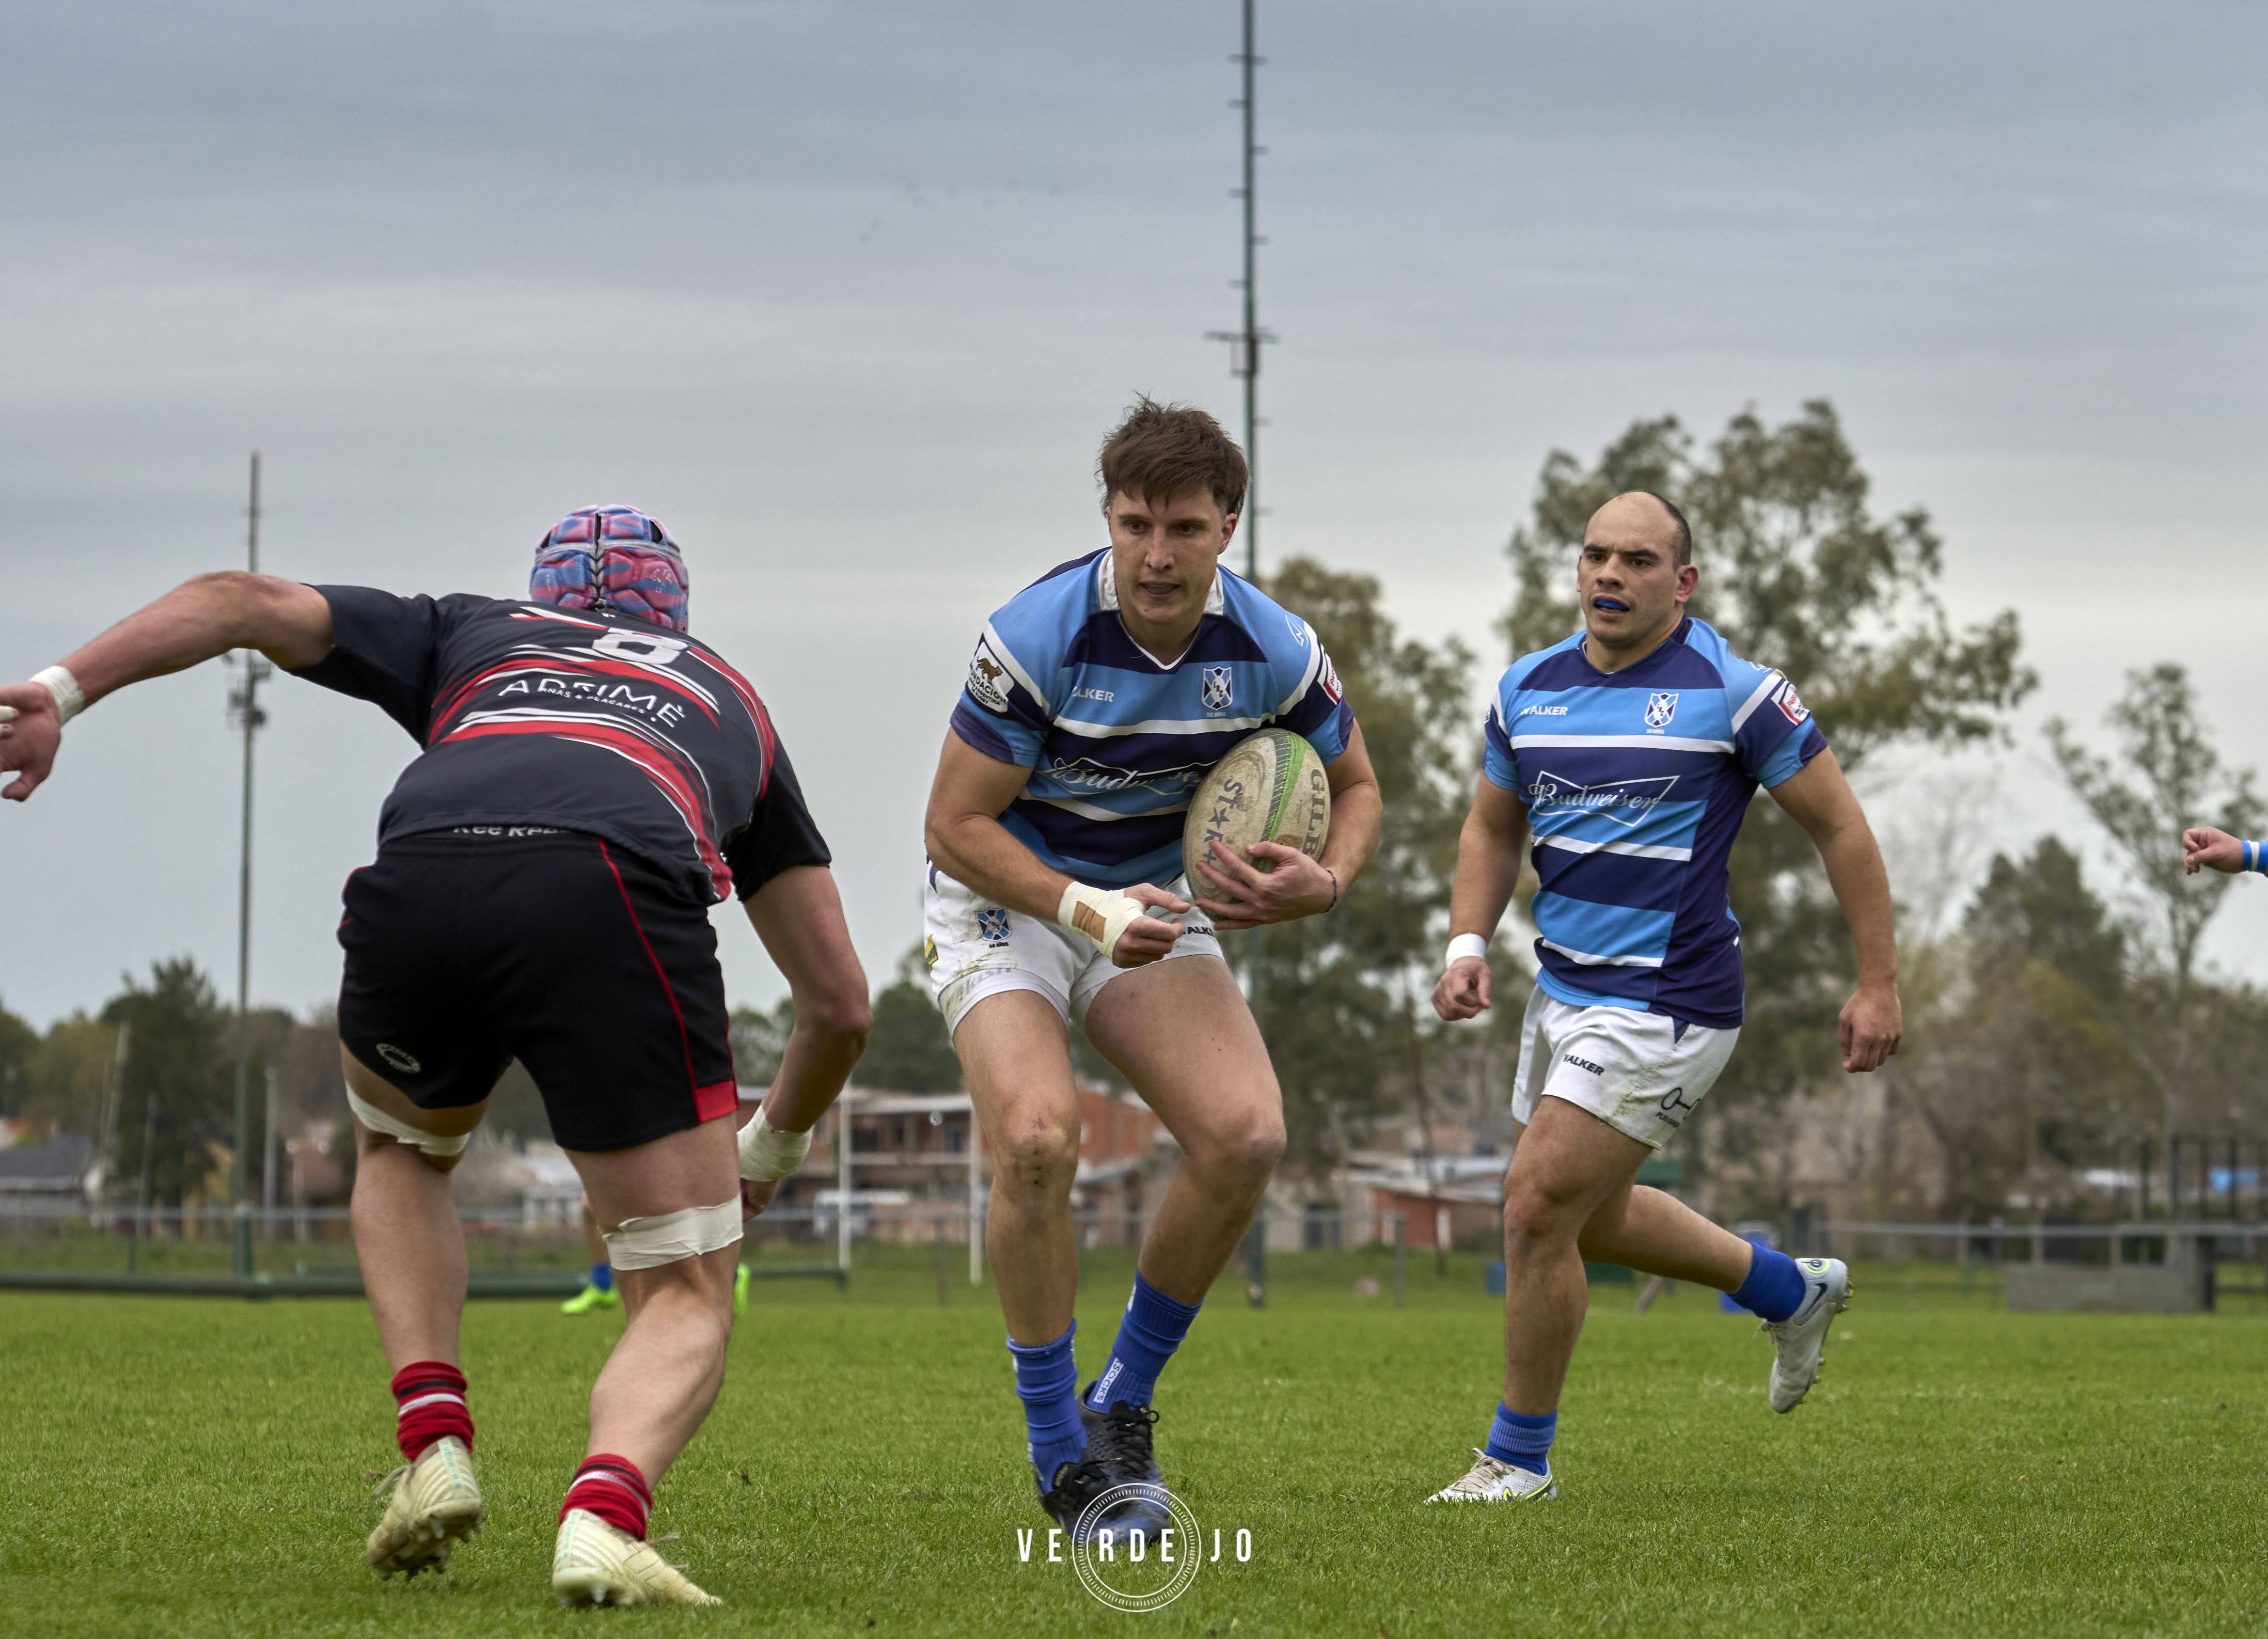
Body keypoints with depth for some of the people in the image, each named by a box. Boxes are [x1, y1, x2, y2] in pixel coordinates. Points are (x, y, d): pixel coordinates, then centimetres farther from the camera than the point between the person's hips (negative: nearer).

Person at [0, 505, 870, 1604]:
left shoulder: (472, 635, 39)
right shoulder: (730, 703, 40)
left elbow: (244, 602, 23)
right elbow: (839, 1004, 41)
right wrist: (769, 1153, 57)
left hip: (419, 884, 1)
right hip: (615, 895, -1)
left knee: (398, 1151, 35)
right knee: (686, 1302, 10)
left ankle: (432, 1442, 15)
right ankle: (603, 1515, -20)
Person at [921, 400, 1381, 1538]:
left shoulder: (1275, 651, -14)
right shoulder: (1037, 634, -25)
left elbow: (1353, 783, 4)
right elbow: (954, 824, -18)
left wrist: (1325, 882, -17)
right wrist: (1087, 910, -30)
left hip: (1158, 901, 4)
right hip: (1002, 899, -4)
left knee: (1245, 1133, -18)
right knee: (1037, 1138, -28)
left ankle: (1123, 1401, 3)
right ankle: (1059, 1454, -11)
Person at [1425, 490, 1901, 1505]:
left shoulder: (1734, 690, -12)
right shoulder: (1529, 688, 5)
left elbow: (1838, 824, -5)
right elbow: (1494, 824, 19)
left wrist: (1878, 984, -5)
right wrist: (1469, 945, 3)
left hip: (1666, 1005, -8)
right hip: (1564, 992, 8)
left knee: (1537, 1210, -12)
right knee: (1590, 1218, 20)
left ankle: (1519, 1457, 4)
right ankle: (1792, 1290, 42)